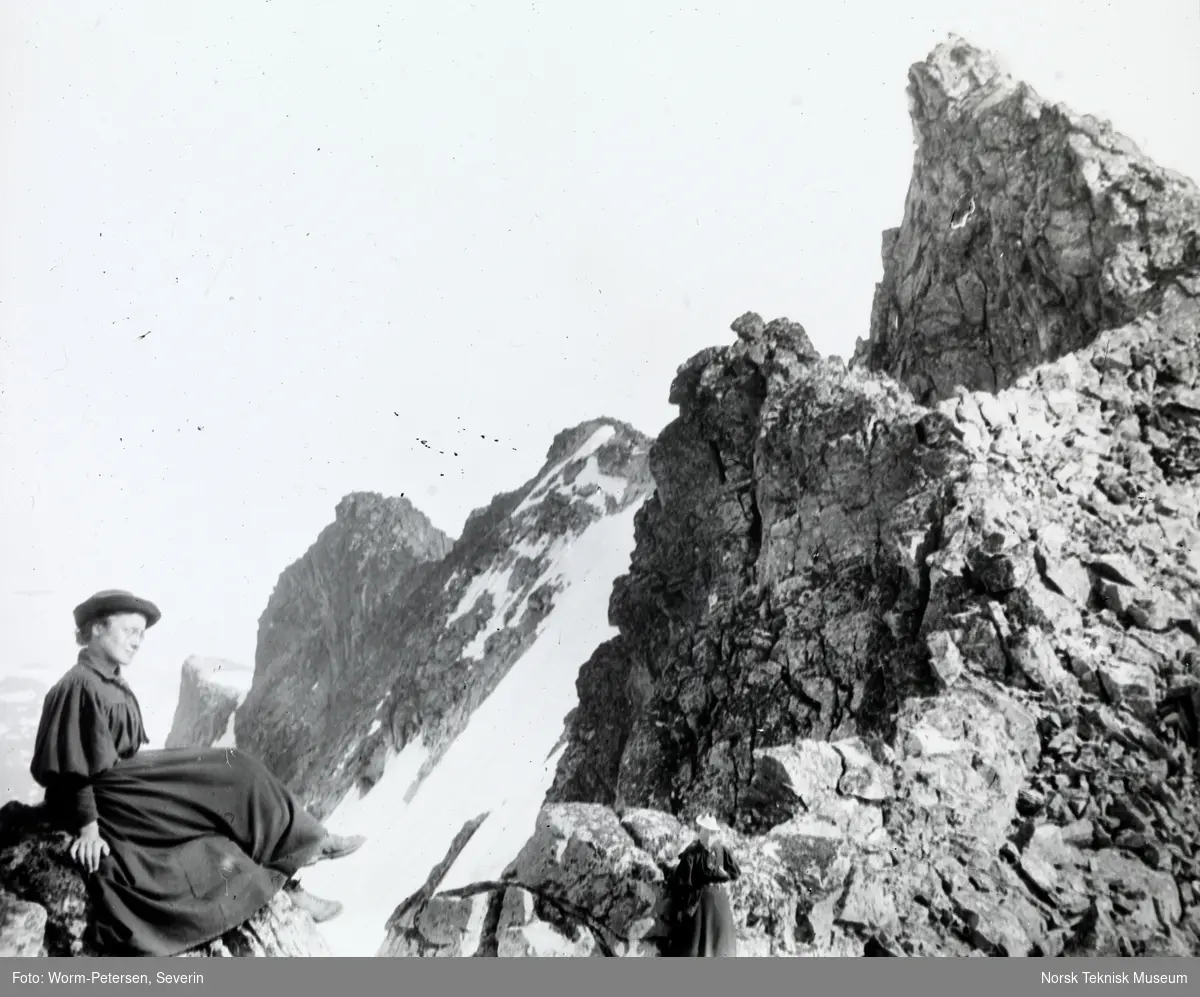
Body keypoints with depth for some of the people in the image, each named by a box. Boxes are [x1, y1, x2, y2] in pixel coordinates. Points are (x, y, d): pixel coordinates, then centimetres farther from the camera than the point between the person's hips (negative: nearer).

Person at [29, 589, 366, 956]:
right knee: (231, 775, -12)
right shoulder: (80, 686, -16)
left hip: (129, 780, 9)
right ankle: (306, 843, -2)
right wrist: (88, 826, -20)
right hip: (105, 798, -9)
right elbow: (73, 765, -19)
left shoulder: (110, 684, 13)